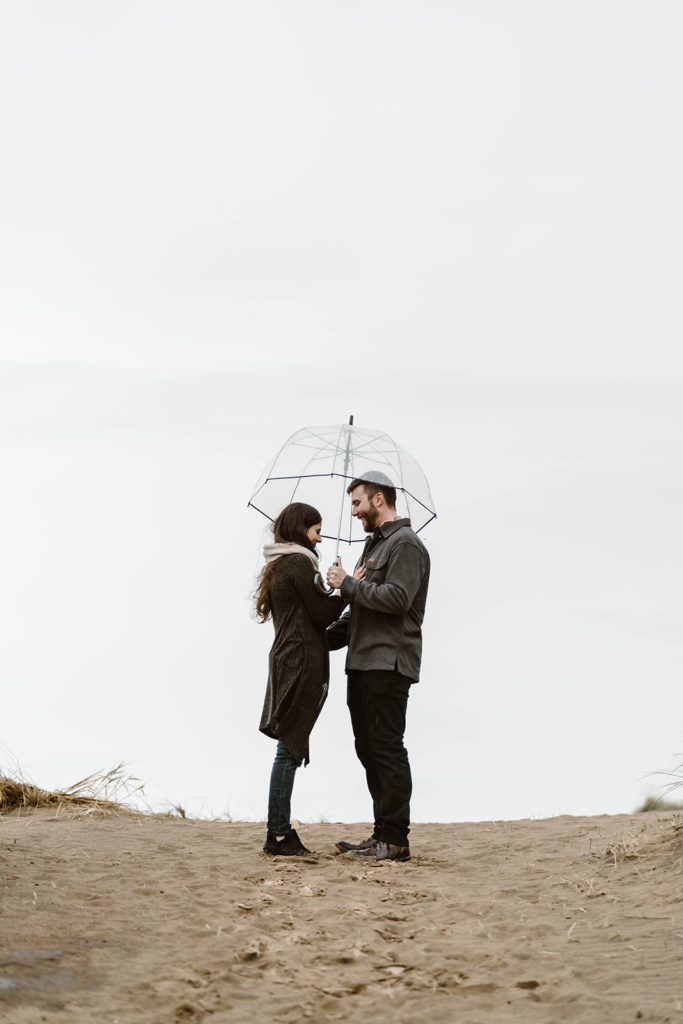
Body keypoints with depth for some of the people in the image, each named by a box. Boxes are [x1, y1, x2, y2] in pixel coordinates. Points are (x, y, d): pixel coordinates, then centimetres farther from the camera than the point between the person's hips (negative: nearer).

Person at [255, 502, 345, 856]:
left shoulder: (278, 565, 20)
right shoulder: (299, 562, -10)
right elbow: (321, 614, -12)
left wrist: (341, 589, 16)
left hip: (286, 661, 10)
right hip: (302, 663, -10)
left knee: (289, 747, 9)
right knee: (290, 747, -8)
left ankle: (279, 832, 10)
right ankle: (279, 835, -8)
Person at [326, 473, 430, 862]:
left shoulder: (406, 544, -8)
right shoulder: (374, 544, 23)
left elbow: (397, 598, -22)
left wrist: (348, 584, -13)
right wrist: (326, 639, 19)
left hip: (389, 664, -10)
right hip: (364, 664, 10)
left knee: (387, 749, -9)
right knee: (369, 749, 10)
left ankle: (395, 838, -7)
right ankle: (383, 834, 14)